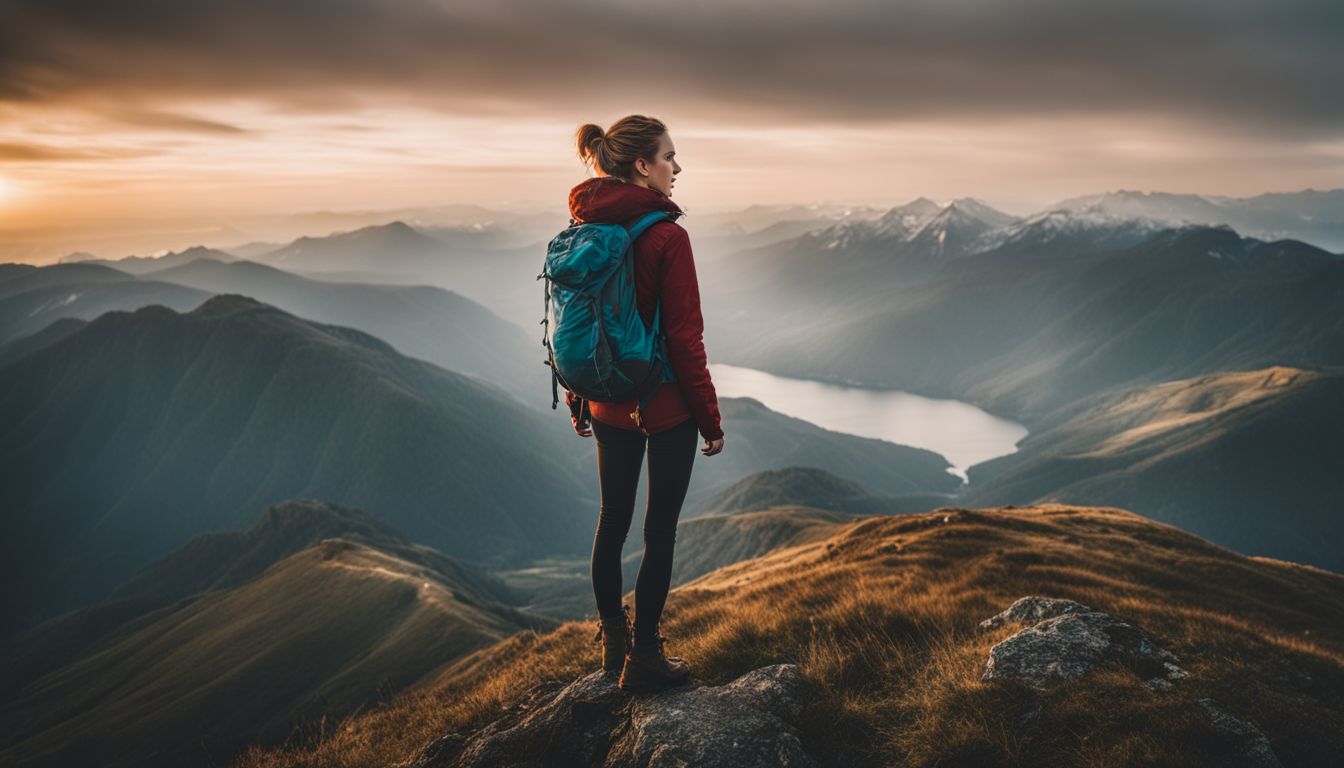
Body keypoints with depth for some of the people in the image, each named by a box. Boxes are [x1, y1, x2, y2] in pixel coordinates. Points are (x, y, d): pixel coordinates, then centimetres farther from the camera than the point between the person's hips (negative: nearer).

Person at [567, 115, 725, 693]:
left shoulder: (581, 228, 2)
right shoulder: (667, 237, -18)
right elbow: (684, 337, -17)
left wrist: (577, 401, 18)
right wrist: (710, 418, -8)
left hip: (608, 405, 7)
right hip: (666, 407, -7)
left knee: (612, 521, 19)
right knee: (660, 530, 7)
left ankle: (612, 641, 35)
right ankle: (643, 657, 19)